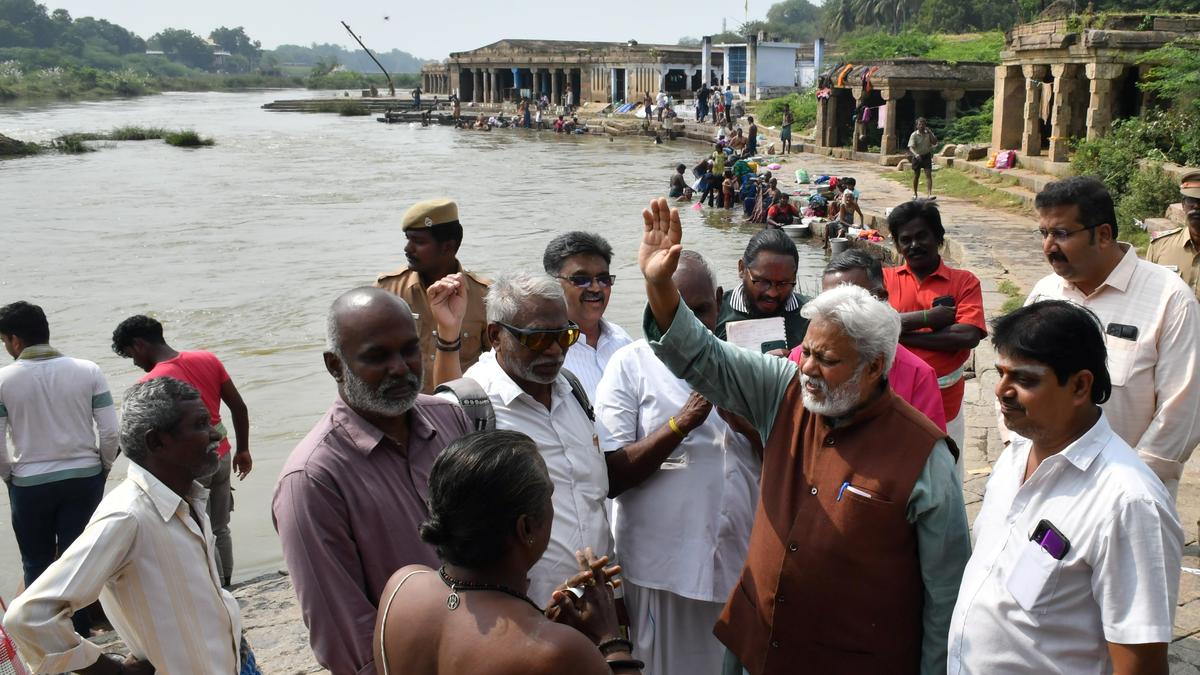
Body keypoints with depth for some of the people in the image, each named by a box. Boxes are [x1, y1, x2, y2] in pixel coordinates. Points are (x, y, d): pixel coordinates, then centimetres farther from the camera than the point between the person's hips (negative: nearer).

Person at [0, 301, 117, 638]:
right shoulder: (88, 371, -6)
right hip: (84, 478, 1)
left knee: (36, 563, 16)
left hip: (29, 484, -1)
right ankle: (78, 633, 16)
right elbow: (110, 433, -6)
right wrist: (102, 469, 10)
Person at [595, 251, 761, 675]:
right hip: (663, 569, -3)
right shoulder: (631, 365, -5)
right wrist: (680, 423, -20)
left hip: (741, 563, 4)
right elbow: (611, 478, -11)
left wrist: (749, 425, -13)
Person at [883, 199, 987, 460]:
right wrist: (928, 317, -14)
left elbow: (968, 336, -13)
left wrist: (900, 332, -13)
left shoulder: (964, 281, 1)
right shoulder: (885, 278, 5)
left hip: (945, 408, -1)